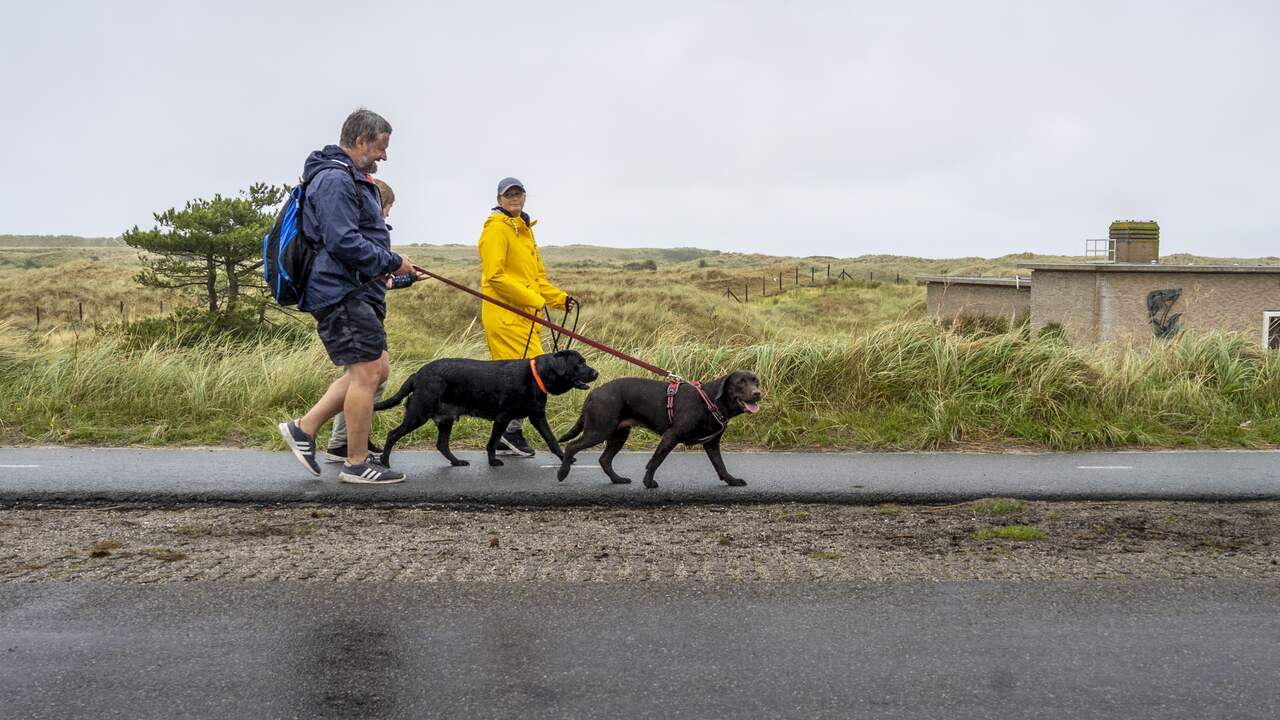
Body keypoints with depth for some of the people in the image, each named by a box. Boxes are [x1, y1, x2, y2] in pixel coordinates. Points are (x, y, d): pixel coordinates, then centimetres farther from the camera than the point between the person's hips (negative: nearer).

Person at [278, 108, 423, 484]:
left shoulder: (352, 179, 21)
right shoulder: (335, 179, -15)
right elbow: (343, 242, -23)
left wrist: (387, 265, 16)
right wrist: (392, 263, -14)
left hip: (357, 292, 11)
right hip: (342, 293, -11)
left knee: (376, 368, 12)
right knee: (367, 372, -7)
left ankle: (304, 428, 15)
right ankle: (357, 464, 2)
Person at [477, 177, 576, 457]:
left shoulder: (523, 229, 22)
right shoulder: (497, 228, -8)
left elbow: (536, 277, 26)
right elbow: (495, 276, -16)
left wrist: (560, 299, 12)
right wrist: (534, 300, -17)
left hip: (525, 315, 9)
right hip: (505, 315, -9)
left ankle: (505, 438, 15)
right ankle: (512, 430, -1)